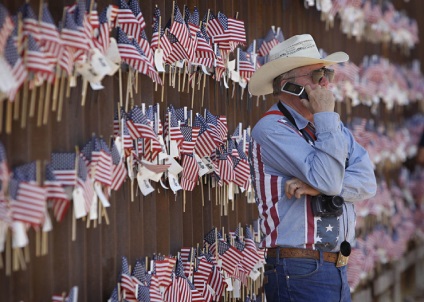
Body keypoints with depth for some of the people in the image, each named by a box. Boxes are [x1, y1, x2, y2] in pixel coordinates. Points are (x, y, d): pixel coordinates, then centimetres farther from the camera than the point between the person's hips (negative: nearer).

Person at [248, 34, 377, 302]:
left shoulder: (331, 126, 12)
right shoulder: (271, 129, -12)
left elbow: (368, 182, -1)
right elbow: (328, 180, -23)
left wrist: (319, 186, -17)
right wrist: (326, 116, -15)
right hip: (300, 272, -7)